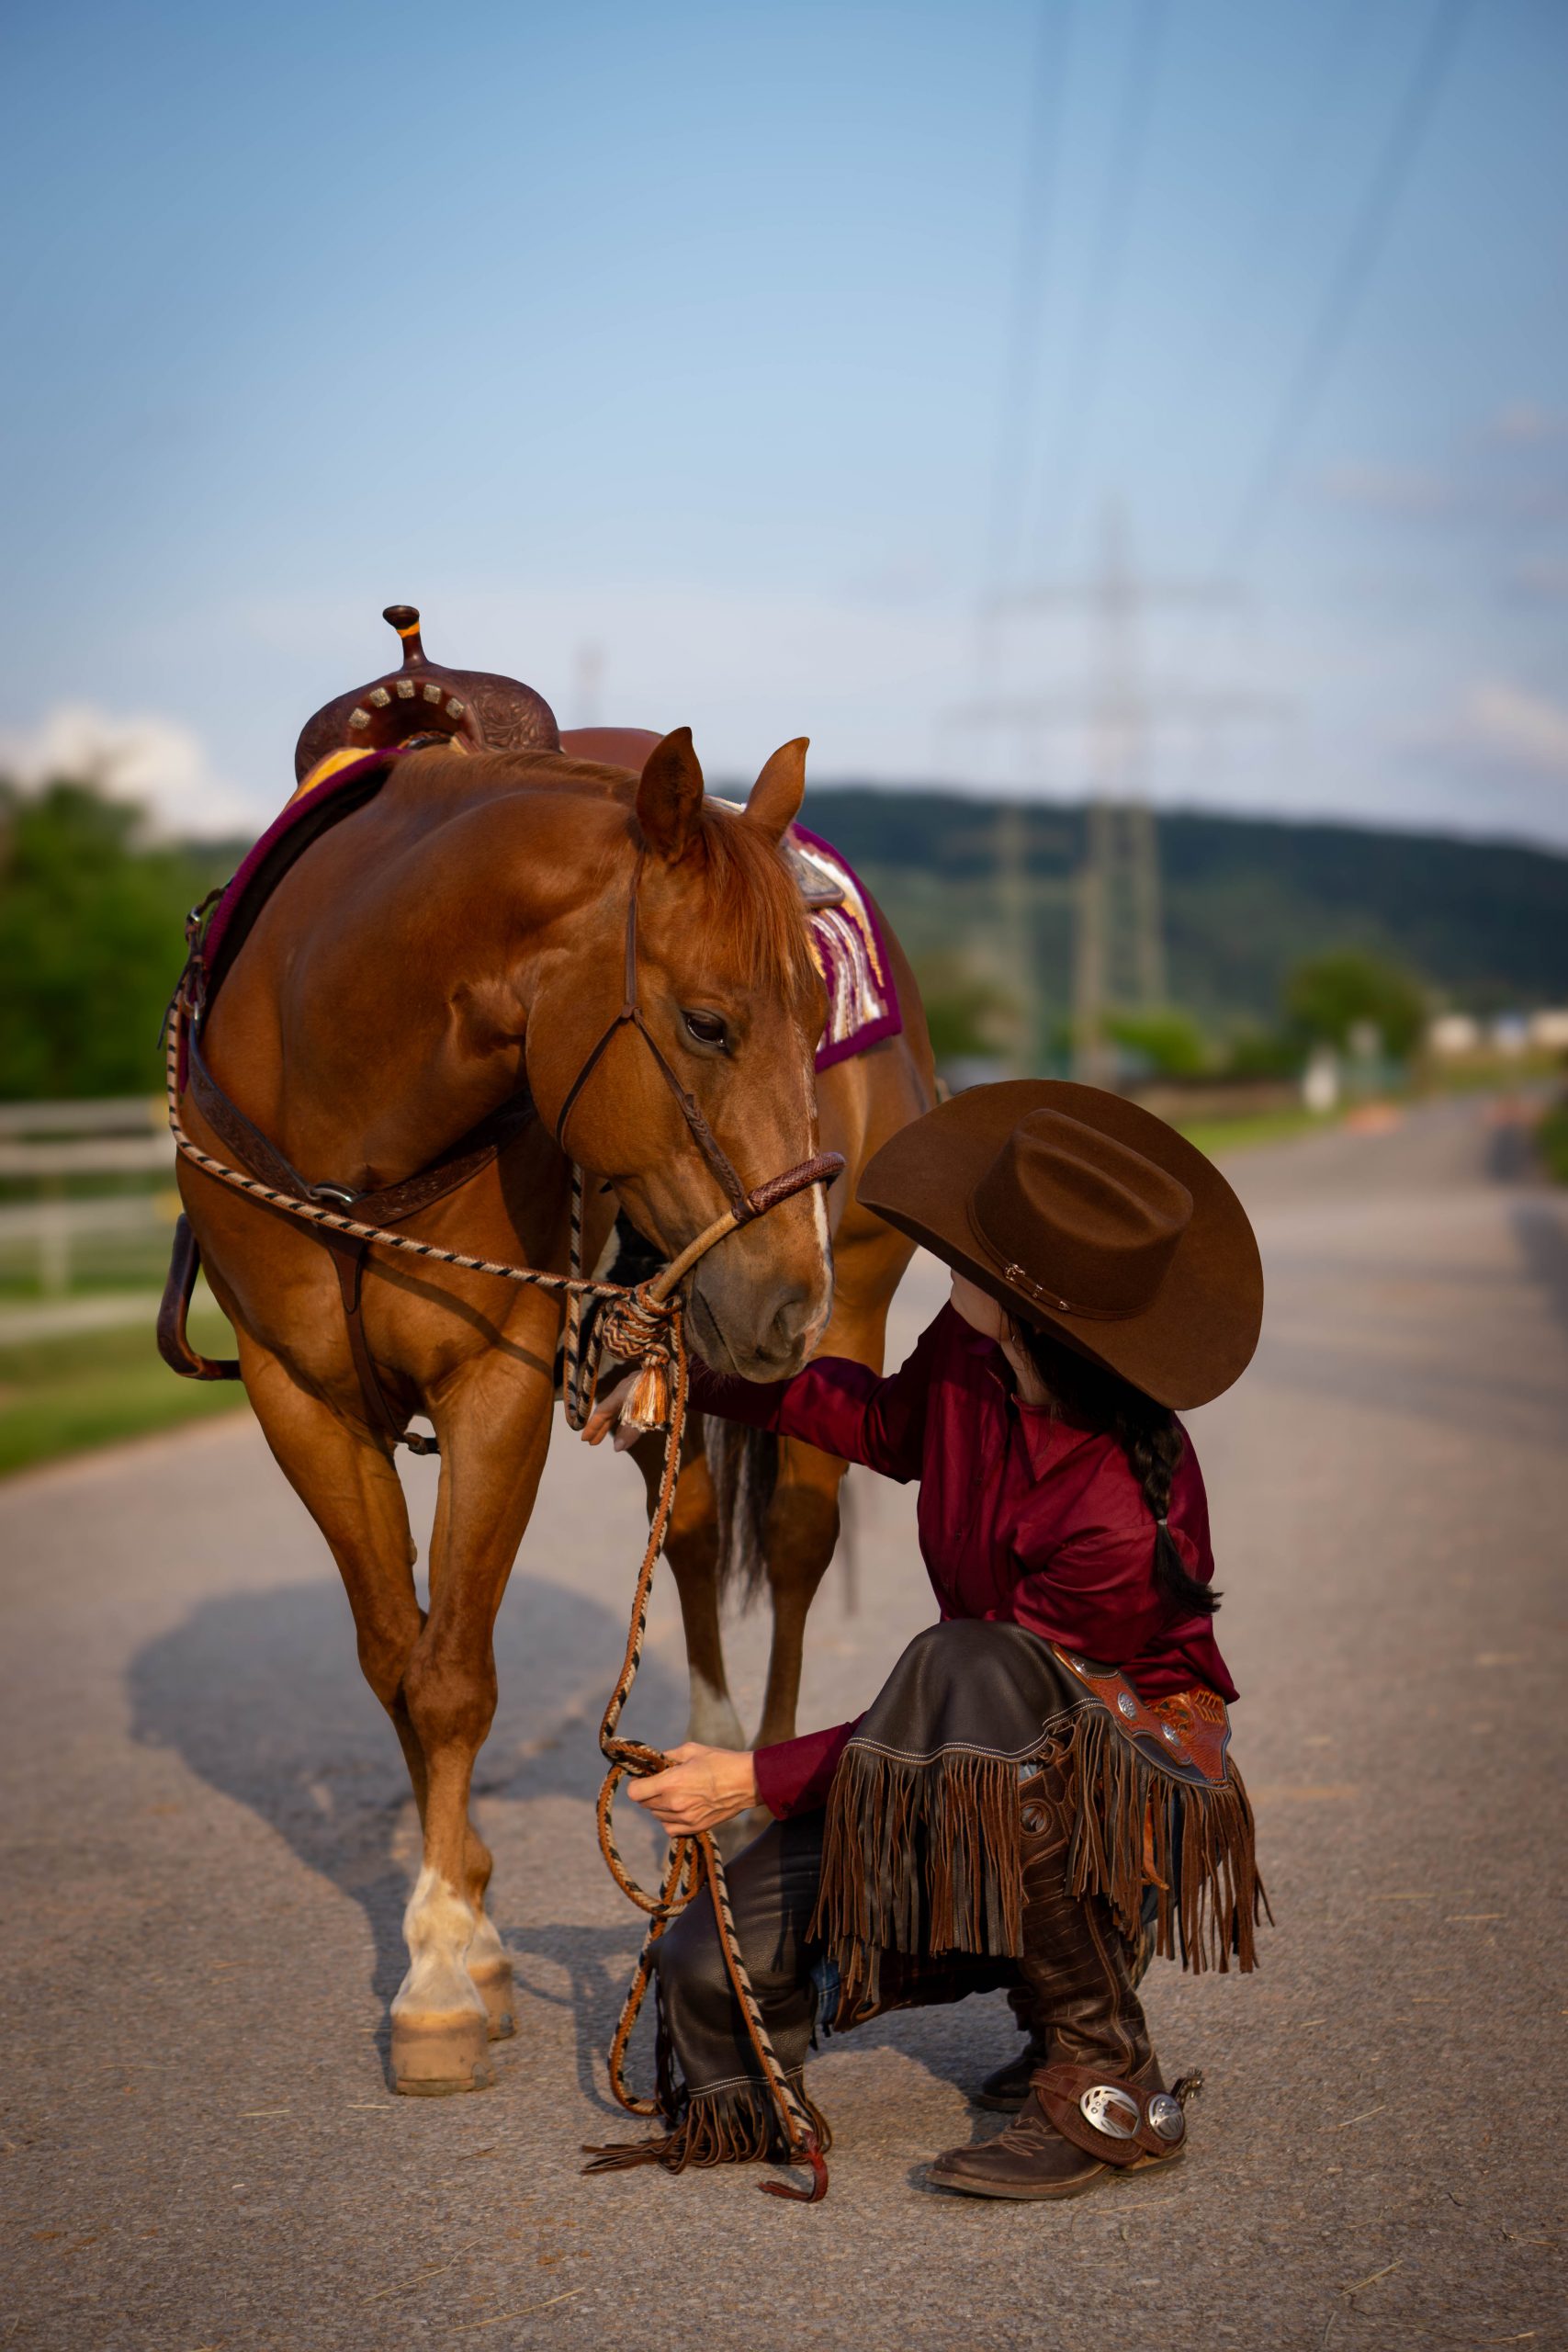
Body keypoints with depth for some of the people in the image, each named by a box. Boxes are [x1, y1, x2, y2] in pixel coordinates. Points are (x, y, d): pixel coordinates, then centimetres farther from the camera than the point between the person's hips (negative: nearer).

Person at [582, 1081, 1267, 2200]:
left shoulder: (1122, 1516, -32)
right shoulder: (974, 1352, -10)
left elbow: (996, 1703, -23)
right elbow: (890, 1426, 14)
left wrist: (758, 1778, -20)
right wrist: (704, 1374, 5)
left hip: (1143, 1795, -7)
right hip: (981, 1796, 7)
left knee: (966, 1673, -41)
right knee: (713, 1970, -12)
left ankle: (1108, 2085, -23)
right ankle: (1071, 1981, 11)